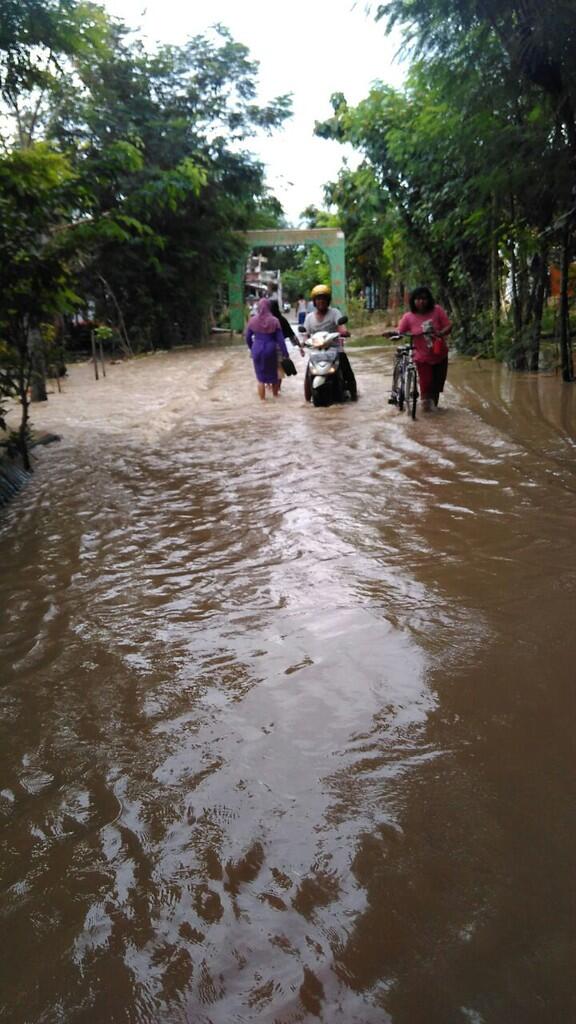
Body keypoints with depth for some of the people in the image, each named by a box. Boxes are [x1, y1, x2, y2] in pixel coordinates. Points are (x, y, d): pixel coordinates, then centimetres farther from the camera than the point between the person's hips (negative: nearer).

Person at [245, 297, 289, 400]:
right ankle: (275, 395, 30)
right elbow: (280, 339, -7)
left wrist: (252, 348, 22)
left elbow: (248, 337, 6)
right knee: (273, 374, 17)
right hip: (271, 350, 0)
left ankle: (262, 399, 11)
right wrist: (285, 353, -3)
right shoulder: (274, 321, -6)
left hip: (257, 350, 0)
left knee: (260, 376, 9)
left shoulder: (252, 320, -3)